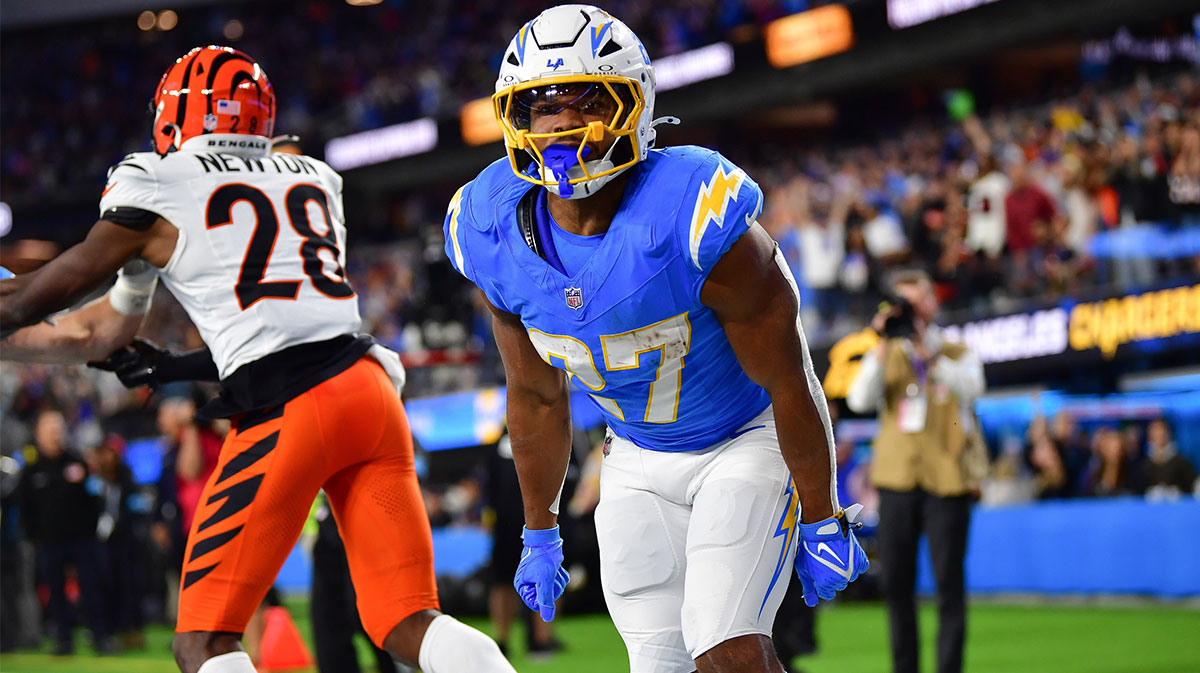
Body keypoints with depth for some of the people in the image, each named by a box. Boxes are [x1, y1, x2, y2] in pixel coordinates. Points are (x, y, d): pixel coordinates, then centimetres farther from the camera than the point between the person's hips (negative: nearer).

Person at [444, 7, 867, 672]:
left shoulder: (697, 221, -31)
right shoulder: (499, 238, -14)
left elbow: (788, 382, -19)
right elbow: (536, 396, 4)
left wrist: (823, 521, -11)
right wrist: (539, 531, 12)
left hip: (749, 438, -5)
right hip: (640, 461, 5)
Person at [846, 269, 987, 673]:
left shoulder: (958, 355, 9)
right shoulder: (885, 356, 13)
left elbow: (971, 388, -13)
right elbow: (859, 401, -5)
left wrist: (928, 352, -19)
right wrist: (885, 346, -11)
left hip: (947, 477, -2)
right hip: (897, 476, 2)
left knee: (949, 581, -5)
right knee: (896, 582, 2)